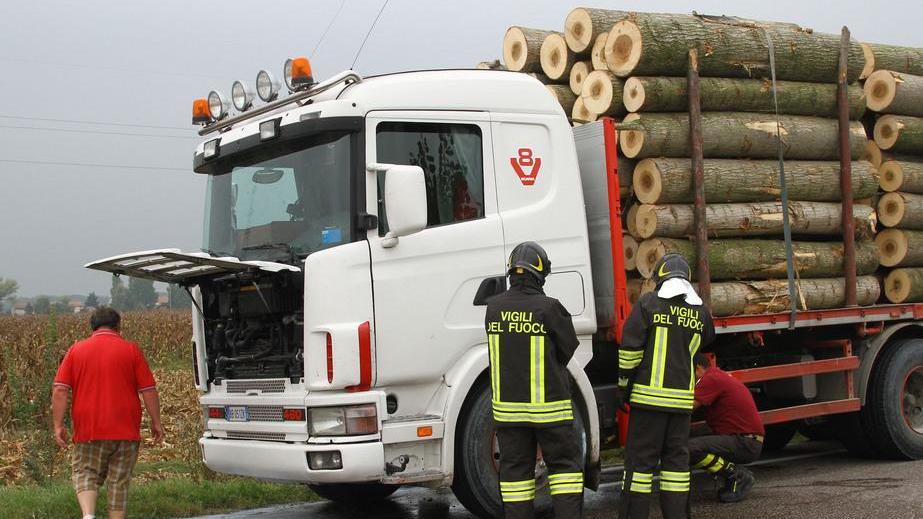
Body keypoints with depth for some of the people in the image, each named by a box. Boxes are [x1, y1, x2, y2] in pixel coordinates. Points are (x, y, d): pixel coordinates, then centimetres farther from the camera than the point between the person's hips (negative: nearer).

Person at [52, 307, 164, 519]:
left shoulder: (76, 350, 4)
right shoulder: (131, 350, 0)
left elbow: (59, 390, -1)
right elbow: (149, 390, -1)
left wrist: (58, 425, 2)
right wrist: (156, 422, 7)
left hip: (88, 430, 1)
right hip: (125, 430, -1)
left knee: (85, 475, 10)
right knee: (119, 482, 8)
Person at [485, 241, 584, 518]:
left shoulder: (494, 307, -2)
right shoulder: (549, 308, -14)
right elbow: (568, 347, -1)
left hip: (508, 406, 4)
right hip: (548, 406, -4)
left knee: (515, 469, 10)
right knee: (564, 464, 8)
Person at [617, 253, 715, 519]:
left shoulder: (648, 302, -6)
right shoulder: (699, 310, 8)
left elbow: (630, 347, -9)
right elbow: (706, 340, 26)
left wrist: (624, 382, 2)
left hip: (649, 395, -4)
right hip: (682, 398, 4)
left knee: (640, 459, 0)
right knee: (677, 458, 11)